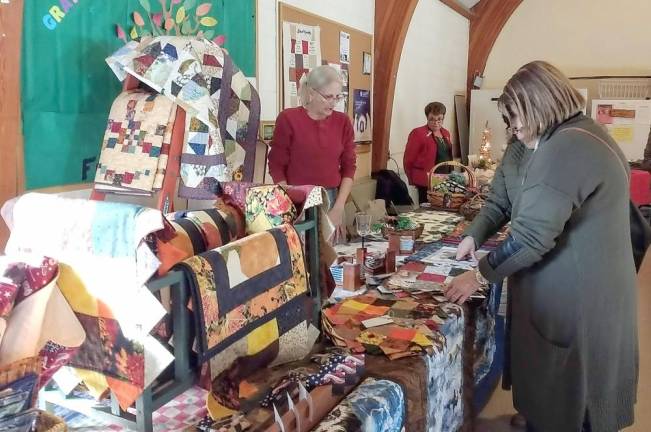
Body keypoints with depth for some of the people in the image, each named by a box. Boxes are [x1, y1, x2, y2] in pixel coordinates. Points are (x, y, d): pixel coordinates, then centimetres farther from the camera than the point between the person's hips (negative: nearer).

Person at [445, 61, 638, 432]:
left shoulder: (562, 148, -21)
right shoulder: (589, 134, 11)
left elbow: (531, 237, -25)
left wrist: (480, 276, -11)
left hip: (569, 304, -10)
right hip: (596, 296, 10)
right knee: (585, 400, 22)